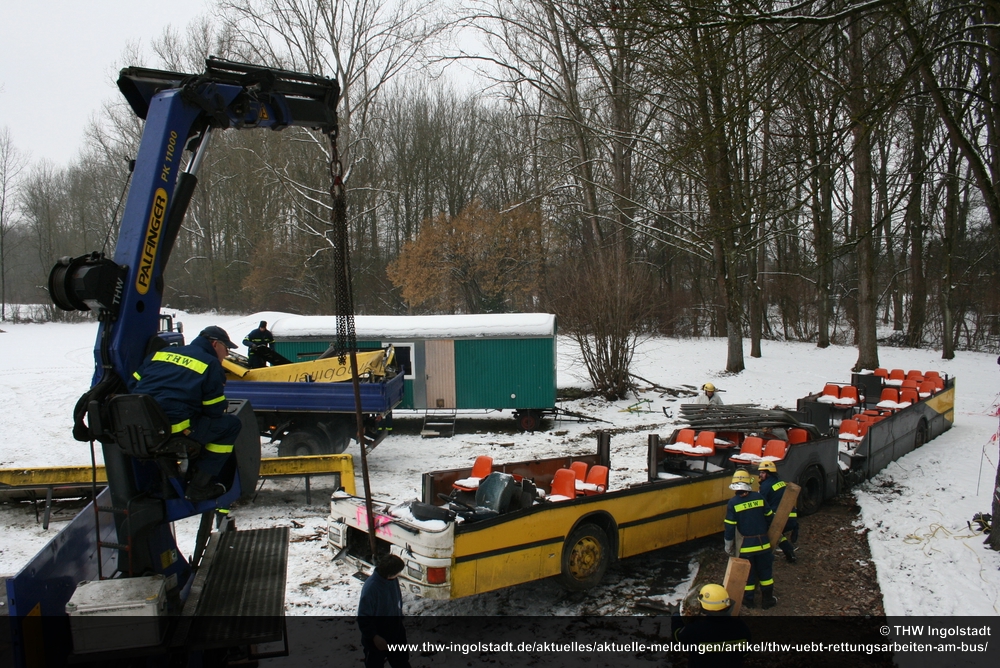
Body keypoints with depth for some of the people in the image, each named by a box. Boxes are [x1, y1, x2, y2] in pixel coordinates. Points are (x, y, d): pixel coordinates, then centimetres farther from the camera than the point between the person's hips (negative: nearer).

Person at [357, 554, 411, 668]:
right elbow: (363, 617, -25)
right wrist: (374, 637, -23)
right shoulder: (371, 587, -32)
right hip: (378, 638, -6)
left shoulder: (393, 580, -10)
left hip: (396, 632, 6)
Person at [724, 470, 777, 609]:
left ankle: (748, 600, 22)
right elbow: (770, 518, 3)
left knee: (748, 572, 12)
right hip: (762, 542, 2)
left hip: (745, 545, -2)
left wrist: (728, 545, 2)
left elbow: (730, 526, -10)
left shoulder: (733, 503, -12)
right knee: (765, 571, 16)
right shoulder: (758, 497, -6)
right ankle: (768, 600, 25)